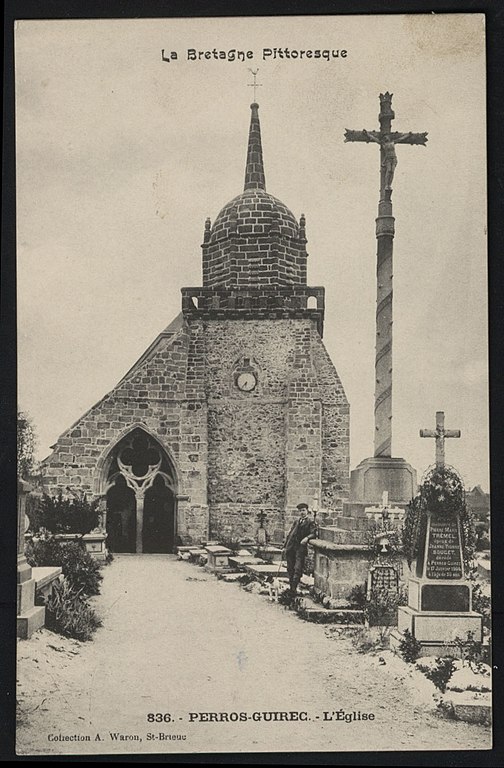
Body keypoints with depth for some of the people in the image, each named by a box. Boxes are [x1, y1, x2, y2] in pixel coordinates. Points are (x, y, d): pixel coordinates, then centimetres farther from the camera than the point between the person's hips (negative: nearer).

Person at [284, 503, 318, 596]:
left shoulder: (310, 522, 2)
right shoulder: (296, 521, 19)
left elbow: (313, 534, -9)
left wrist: (307, 538, -28)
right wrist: (286, 545, 16)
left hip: (301, 547, -6)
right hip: (291, 547, 6)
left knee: (298, 569, -10)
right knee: (290, 568, 8)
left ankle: (294, 589, -9)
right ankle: (291, 587, 16)